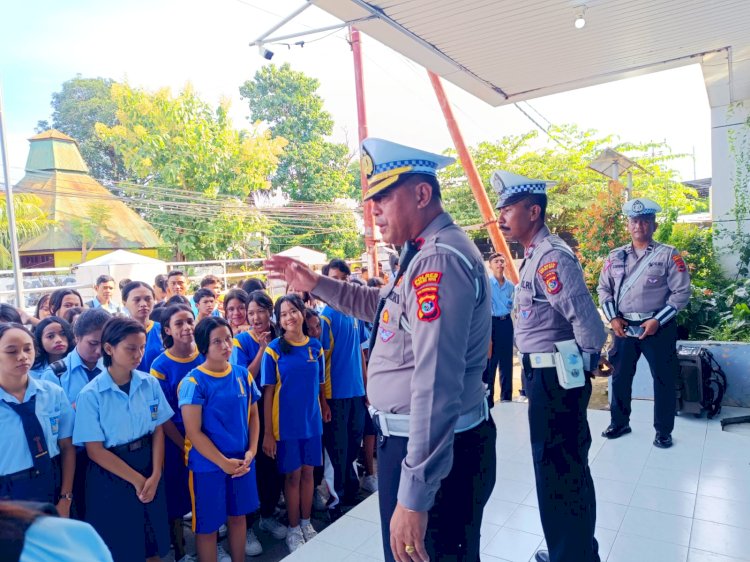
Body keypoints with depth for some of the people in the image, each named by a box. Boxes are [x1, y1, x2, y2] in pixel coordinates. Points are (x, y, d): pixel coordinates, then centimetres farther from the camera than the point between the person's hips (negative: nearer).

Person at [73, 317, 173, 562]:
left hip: (150, 472, 3)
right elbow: (95, 450, -12)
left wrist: (155, 476, -11)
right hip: (111, 476, -3)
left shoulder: (150, 384, -4)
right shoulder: (91, 394, -14)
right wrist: (137, 480, -11)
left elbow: (158, 431, 0)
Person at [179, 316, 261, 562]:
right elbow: (194, 433, -16)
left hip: (242, 462, 5)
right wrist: (224, 462, -14)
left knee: (238, 516, 19)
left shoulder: (243, 374, 0)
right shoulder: (194, 382, -14)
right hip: (208, 465, -4)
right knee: (207, 525, 10)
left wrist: (251, 451, -5)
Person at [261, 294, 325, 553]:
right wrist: (267, 432, -11)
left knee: (308, 472, 14)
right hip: (286, 422, -3)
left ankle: (306, 523, 32)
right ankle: (293, 528, 26)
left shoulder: (315, 346, 0)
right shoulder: (274, 349, -9)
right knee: (292, 475, 8)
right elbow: (268, 392, -9)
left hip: (312, 420, 3)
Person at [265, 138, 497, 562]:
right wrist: (316, 284, 18)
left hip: (434, 454, -10)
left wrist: (413, 497, -27)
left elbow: (436, 386, -30)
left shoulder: (439, 259, -25)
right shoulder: (427, 254, 10)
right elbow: (383, 306, 26)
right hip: (416, 443, 10)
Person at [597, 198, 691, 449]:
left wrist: (658, 320, -13)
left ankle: (663, 431, 23)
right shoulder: (615, 256, 6)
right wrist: (613, 318, -4)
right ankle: (619, 423, 30)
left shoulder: (668, 255, -3)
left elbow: (681, 292, -6)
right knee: (620, 376, 12)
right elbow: (603, 289, 9)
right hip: (623, 326, 3)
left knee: (663, 379, 6)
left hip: (658, 327, -3)